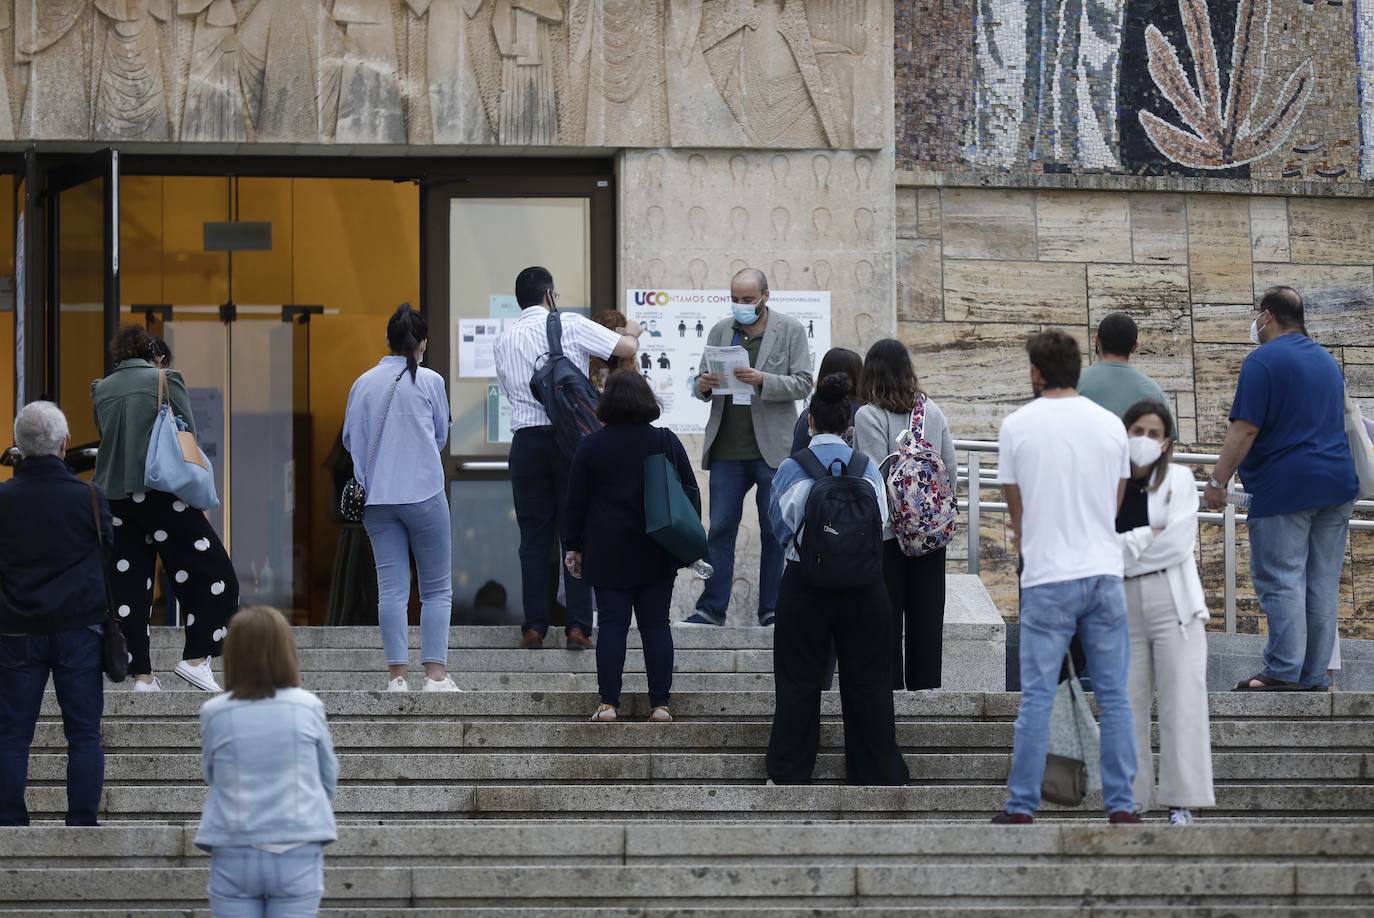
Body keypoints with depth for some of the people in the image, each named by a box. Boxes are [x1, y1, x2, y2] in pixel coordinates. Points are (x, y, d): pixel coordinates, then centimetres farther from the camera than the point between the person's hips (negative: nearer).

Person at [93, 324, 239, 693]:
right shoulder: (166, 380, -2)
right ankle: (195, 658, -4)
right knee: (211, 571, 4)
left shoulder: (101, 390, 11)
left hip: (114, 495, 5)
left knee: (128, 585, 7)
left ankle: (141, 675, 5)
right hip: (160, 492, -5)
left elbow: (105, 438, 16)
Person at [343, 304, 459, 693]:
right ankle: (435, 672, -3)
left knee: (391, 588, 4)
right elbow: (441, 435, 9)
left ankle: (397, 674, 1)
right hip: (424, 494, -3)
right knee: (437, 588, 4)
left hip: (376, 497, 3)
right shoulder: (430, 381, -4)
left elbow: (349, 439, 9)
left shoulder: (363, 384, 3)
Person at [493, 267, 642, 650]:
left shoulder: (504, 340, 12)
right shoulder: (570, 325, -2)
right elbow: (627, 349, -6)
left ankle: (534, 628, 3)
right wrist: (632, 331, 17)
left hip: (526, 441, 3)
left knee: (534, 537, 7)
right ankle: (578, 627, -2)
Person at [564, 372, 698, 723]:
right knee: (656, 625, 4)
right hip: (657, 556, 1)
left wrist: (573, 546, 11)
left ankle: (608, 703, -6)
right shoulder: (666, 442, 1)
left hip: (608, 553, -1)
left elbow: (576, 501, 2)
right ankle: (660, 704, 1)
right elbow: (691, 493, 5)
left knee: (612, 624, 0)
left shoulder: (591, 446, -1)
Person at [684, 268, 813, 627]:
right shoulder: (720, 331, 11)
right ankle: (712, 607, 4)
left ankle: (772, 608, 10)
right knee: (720, 529, 1)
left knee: (774, 531, 4)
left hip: (772, 449, -2)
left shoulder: (790, 331, 2)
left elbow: (802, 383, -5)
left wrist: (762, 380, -20)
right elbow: (703, 384, 15)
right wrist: (703, 385, -10)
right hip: (727, 449, 3)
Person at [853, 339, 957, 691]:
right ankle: (925, 687, 14)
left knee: (886, 618, 2)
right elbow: (951, 467, 6)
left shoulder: (868, 417, -12)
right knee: (926, 614, 10)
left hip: (885, 530, -4)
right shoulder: (932, 411, 3)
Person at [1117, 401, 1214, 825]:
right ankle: (1132, 800, 6)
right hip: (1121, 604, 1)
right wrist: (1148, 537, -9)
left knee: (1181, 702, -7)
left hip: (1174, 602, -1)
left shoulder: (1179, 479, 5)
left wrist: (1125, 550, -5)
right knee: (1129, 705, 2)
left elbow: (1179, 542, -7)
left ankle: (1182, 801, -7)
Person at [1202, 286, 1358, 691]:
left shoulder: (1263, 361, -8)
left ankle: (1283, 670, -12)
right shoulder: (1326, 359, 18)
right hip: (1337, 483, 8)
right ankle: (1315, 676, 7)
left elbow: (1244, 430, -15)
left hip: (1285, 486, -8)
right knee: (1323, 583, 7)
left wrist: (1218, 480, -10)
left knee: (1281, 581, -7)